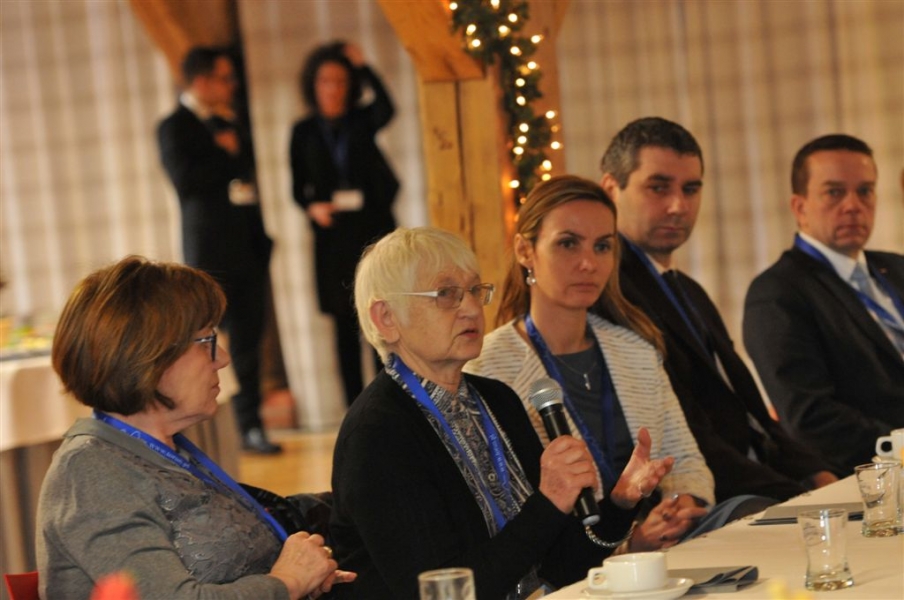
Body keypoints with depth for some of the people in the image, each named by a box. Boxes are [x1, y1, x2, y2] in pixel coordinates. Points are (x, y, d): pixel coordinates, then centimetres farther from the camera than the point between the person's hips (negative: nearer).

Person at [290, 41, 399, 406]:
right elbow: (298, 188, 9)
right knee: (345, 325, 2)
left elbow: (386, 109, -18)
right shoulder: (304, 132, 8)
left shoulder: (363, 121, 5)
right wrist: (313, 208, -11)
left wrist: (363, 67, -19)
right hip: (332, 236, 1)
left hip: (374, 230, -1)